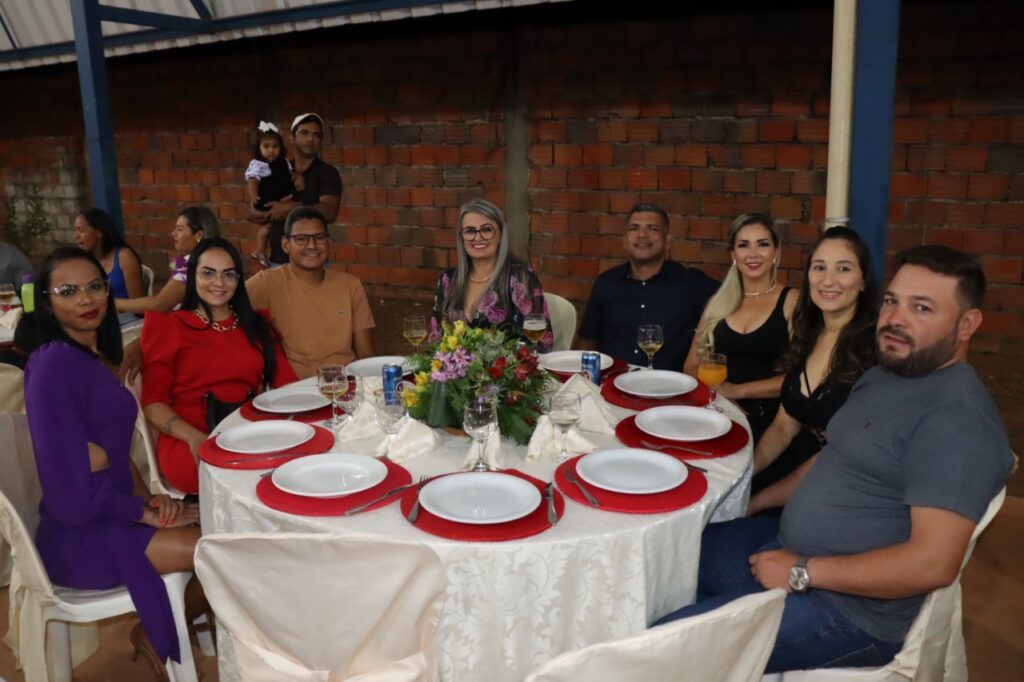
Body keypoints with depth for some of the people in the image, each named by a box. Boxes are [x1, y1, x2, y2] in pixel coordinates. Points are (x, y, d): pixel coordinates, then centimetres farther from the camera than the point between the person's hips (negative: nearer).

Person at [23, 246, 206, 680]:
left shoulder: (97, 356, 9)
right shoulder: (54, 363, -19)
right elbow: (72, 496, -22)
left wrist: (147, 498, -5)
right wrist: (146, 511, -11)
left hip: (111, 512, 8)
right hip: (80, 538, -8)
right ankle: (156, 639, 12)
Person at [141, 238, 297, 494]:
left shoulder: (257, 325, 18)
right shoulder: (168, 326, 7)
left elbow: (287, 383, 10)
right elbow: (152, 400, 1)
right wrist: (195, 438, -17)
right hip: (190, 444, -4)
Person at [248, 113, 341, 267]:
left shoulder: (327, 173, -1)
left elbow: (329, 212, -17)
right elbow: (253, 213, 10)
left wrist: (289, 210, -13)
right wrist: (276, 211, -9)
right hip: (278, 260, 4)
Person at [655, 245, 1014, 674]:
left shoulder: (957, 417, -22)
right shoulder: (883, 375, 9)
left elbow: (932, 562, -28)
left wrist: (802, 572, -21)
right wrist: (755, 500, 15)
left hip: (847, 608, -9)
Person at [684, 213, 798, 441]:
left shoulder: (793, 301, 3)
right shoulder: (718, 302, 14)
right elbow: (692, 366, 12)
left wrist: (738, 390, -12)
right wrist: (718, 392, -8)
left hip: (768, 420, -4)